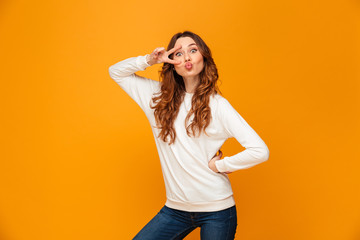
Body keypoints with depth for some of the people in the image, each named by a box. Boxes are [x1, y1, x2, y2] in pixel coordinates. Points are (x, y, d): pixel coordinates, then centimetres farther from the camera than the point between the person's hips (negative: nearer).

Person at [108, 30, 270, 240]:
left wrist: (217, 165, -10)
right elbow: (116, 72, 9)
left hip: (216, 209, -3)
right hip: (175, 207, 3)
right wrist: (149, 60, -6)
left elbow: (260, 151, -15)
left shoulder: (217, 104, -10)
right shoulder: (159, 96, 2)